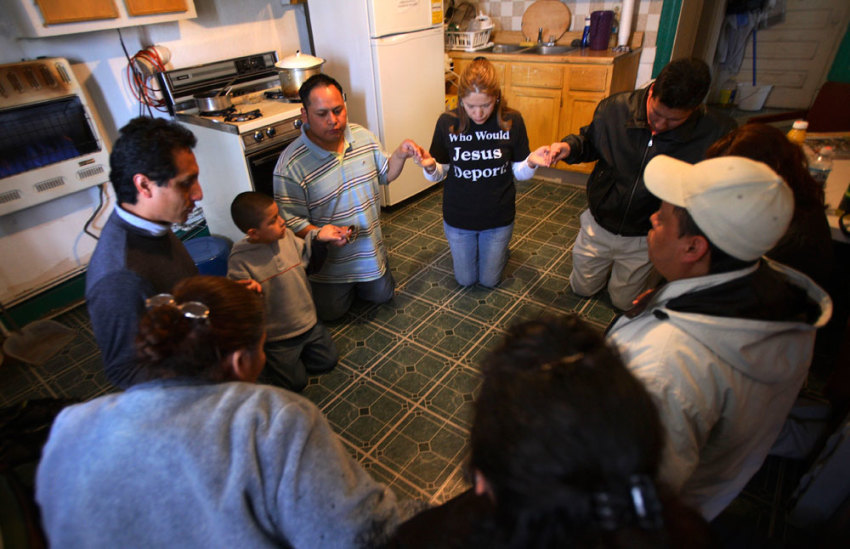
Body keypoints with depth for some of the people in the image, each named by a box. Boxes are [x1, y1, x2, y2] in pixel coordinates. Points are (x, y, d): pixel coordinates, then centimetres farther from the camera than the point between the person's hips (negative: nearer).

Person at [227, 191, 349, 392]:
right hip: (276, 335, -5)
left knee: (328, 362, 15)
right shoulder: (240, 259, -23)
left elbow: (308, 262, 6)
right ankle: (261, 358, 30)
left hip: (309, 323, 6)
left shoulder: (287, 235, -8)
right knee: (295, 383, 6)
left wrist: (318, 238, -11)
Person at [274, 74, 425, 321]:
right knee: (331, 312, 12)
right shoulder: (290, 166, -27)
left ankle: (356, 284, 48)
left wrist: (400, 155, -15)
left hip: (370, 248, 5)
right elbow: (291, 222, -22)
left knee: (382, 295, 20)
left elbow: (384, 175, 5)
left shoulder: (362, 136, -8)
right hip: (329, 261, -4)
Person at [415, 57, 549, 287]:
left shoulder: (511, 121, -15)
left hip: (498, 218, 0)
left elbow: (519, 173, -5)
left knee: (489, 280, 19)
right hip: (458, 218, 0)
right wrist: (430, 166, -29)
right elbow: (439, 174, -6)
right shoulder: (447, 122, -16)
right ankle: (461, 250, 50)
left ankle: (500, 249, 49)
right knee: (465, 280, 20)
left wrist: (531, 163, -27)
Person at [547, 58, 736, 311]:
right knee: (582, 288, 22)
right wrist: (570, 146, -22)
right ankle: (610, 267, 54)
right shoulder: (615, 108, -18)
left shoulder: (716, 133, -24)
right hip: (598, 226, 2)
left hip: (646, 239, -1)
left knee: (624, 302, 20)